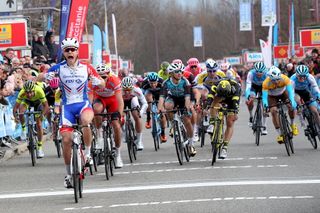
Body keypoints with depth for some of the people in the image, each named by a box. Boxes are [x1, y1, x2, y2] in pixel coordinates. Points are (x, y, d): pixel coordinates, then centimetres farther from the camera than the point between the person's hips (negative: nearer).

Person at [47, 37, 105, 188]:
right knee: (66, 139, -6)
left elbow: (103, 85, 4)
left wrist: (97, 81, -21)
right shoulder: (59, 68, -1)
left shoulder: (86, 67, -1)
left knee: (86, 121, -36)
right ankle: (68, 174, 11)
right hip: (67, 106, 1)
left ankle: (87, 153, -15)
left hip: (83, 103, -1)